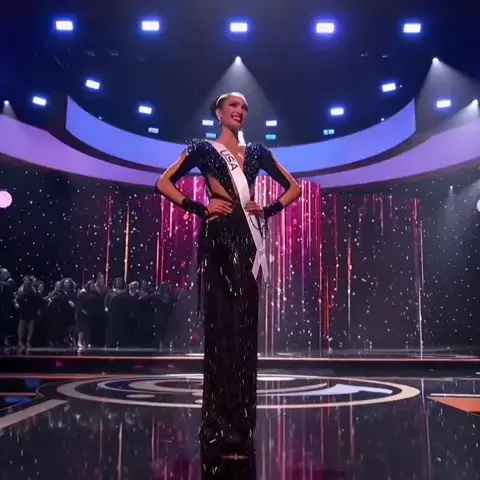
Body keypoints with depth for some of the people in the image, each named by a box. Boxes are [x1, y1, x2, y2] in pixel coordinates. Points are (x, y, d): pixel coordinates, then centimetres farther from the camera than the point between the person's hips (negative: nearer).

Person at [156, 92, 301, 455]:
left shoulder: (257, 152, 17)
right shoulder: (204, 149, 9)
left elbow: (294, 187, 21)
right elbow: (165, 182, 5)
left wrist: (269, 209, 5)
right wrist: (199, 208, -6)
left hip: (248, 237, 3)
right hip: (218, 237, -3)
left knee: (245, 322, 2)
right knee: (220, 321, -5)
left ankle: (240, 420, 12)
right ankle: (220, 422, 4)